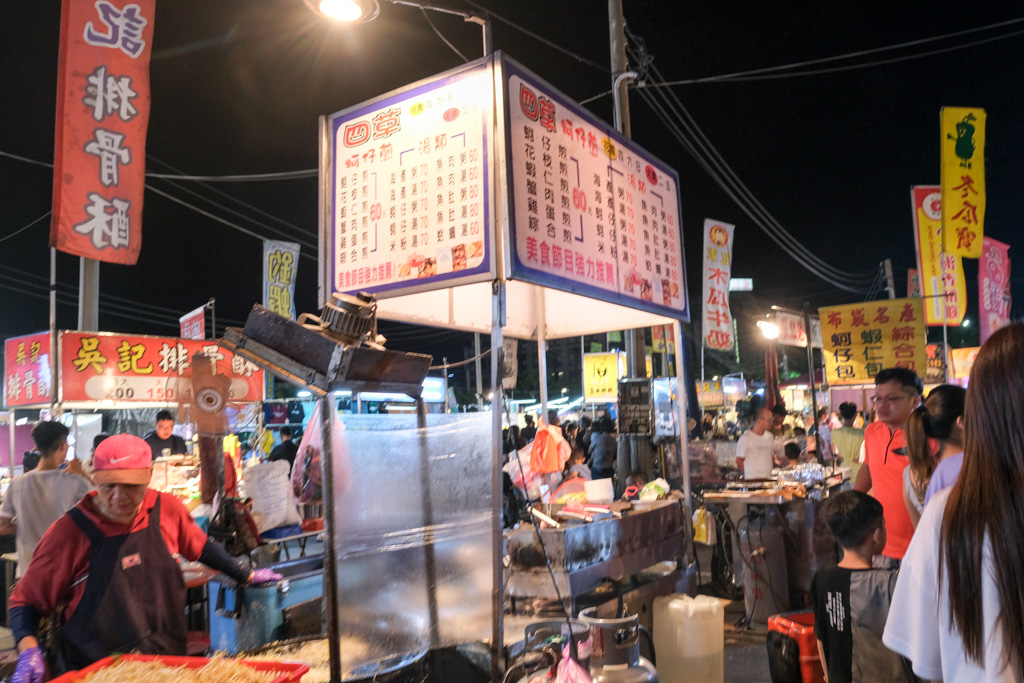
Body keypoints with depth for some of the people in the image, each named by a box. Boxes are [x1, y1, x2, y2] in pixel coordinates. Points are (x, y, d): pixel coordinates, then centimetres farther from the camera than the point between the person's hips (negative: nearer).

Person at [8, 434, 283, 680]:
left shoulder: (167, 509, -6)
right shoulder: (70, 531, -14)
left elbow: (199, 547, 13)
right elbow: (26, 601, -3)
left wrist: (247, 576, 18)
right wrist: (29, 649, -20)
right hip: (95, 672, -2)